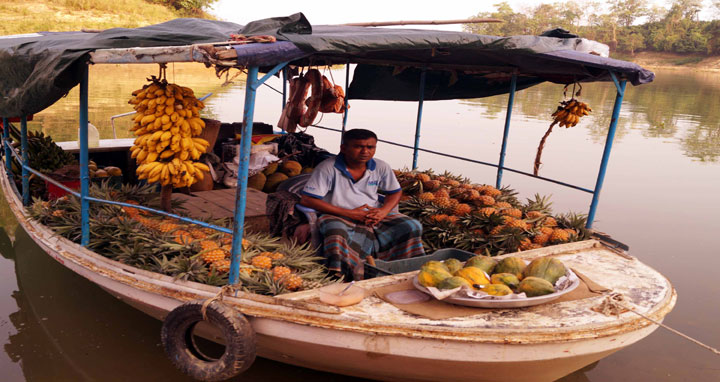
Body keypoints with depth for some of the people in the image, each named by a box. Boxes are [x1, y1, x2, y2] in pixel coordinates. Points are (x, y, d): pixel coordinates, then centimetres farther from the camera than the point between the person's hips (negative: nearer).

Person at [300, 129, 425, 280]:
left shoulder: (381, 167, 5)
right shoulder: (328, 168, -9)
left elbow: (396, 192, 19)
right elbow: (306, 200, -15)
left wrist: (384, 211, -8)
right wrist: (349, 213, -18)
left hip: (374, 216, 4)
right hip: (340, 218, -4)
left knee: (412, 226, -14)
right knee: (336, 230, -41)